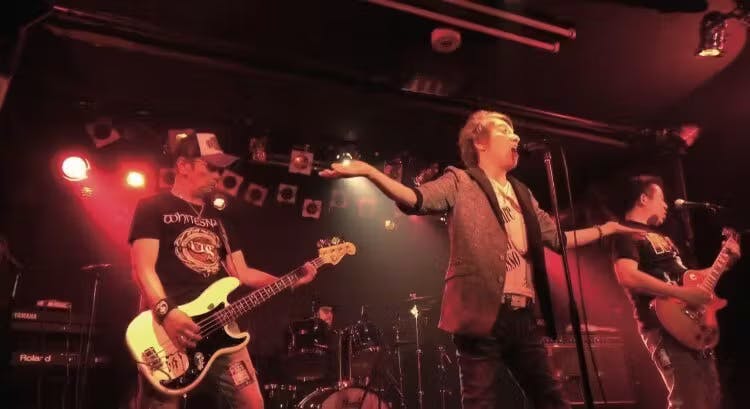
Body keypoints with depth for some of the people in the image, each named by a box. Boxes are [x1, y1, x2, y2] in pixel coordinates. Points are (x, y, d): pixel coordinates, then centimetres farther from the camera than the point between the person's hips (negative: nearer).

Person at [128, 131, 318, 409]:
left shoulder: (219, 219, 21)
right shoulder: (153, 208, 2)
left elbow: (241, 272, 17)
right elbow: (143, 269, -10)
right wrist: (166, 312, -26)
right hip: (169, 325, -5)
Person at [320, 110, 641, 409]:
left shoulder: (523, 195, 21)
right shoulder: (461, 182, 2)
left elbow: (559, 238, 27)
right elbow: (418, 200, -15)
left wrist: (607, 228, 27)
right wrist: (369, 172, -30)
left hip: (524, 316, 7)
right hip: (483, 314, -6)